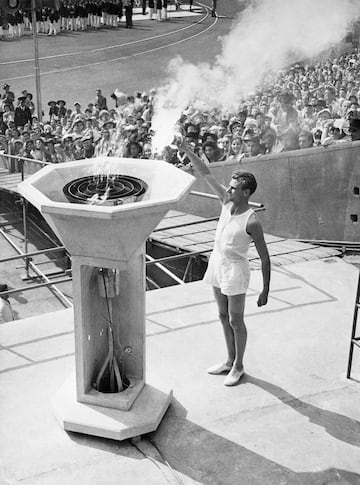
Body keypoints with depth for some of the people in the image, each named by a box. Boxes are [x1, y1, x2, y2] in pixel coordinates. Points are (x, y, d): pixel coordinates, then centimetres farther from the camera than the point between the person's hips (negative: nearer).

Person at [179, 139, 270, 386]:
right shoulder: (227, 202, -5)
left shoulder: (252, 222, -23)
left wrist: (265, 291, -15)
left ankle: (238, 366, 23)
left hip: (235, 271, -8)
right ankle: (230, 361, 33)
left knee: (236, 321, 6)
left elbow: (265, 258, -17)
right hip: (217, 266, 8)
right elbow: (206, 174, 1)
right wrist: (187, 150, -4)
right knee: (224, 317, 18)